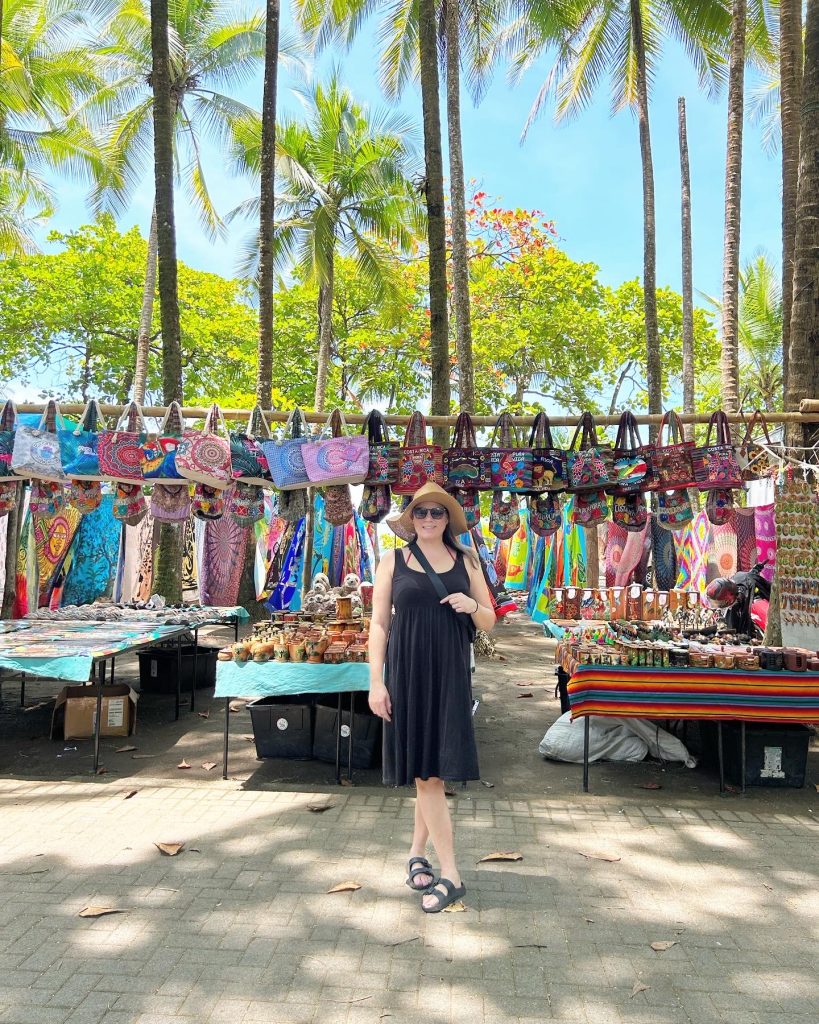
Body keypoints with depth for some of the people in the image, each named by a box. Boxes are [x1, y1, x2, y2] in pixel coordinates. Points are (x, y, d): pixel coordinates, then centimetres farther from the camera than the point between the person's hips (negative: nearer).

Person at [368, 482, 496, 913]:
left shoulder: (465, 562, 7)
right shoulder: (393, 561, 2)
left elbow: (489, 622, 12)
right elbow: (379, 623, 0)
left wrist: (472, 606, -11)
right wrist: (376, 681, -7)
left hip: (449, 675, 2)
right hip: (406, 673, -2)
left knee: (434, 770, 8)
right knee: (425, 773, 1)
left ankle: (417, 853, 29)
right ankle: (450, 875, 10)